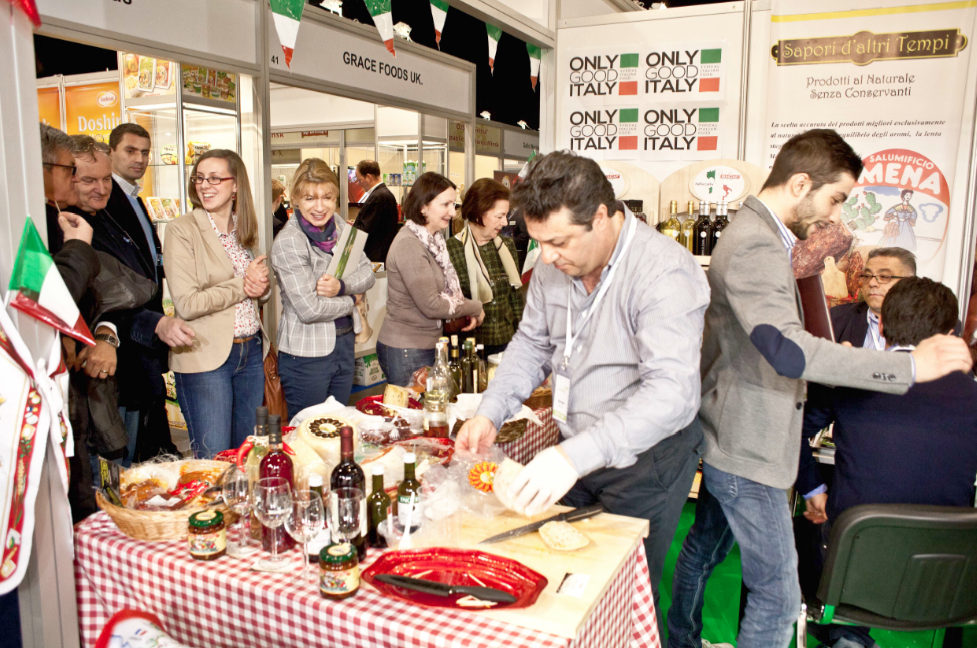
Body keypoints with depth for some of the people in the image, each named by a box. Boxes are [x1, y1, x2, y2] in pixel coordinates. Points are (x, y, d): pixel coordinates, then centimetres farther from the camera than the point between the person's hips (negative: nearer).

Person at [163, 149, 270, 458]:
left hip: (251, 351, 6)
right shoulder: (182, 230, -8)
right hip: (206, 356, -6)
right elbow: (186, 304, -16)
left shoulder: (244, 229, 10)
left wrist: (261, 284, -4)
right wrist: (242, 286, -13)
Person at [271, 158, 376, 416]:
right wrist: (351, 301, -6)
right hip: (307, 353, -6)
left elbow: (368, 275, 3)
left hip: (344, 343, 6)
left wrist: (341, 286, -18)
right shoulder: (288, 243, -18)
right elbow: (309, 309, -21)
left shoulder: (342, 229, 3)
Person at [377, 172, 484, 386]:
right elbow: (431, 305, -20)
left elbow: (446, 290, 14)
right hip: (406, 351, -8)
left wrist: (468, 311, -4)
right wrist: (475, 308, -8)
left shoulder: (433, 239, 8)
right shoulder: (408, 244, -20)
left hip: (427, 345, 8)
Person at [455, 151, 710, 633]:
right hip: (577, 451, 7)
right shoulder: (553, 266, -3)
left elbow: (671, 394, -36)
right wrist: (489, 413, -7)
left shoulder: (665, 272, -26)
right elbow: (531, 344, 9)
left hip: (646, 456, -6)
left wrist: (577, 456, -46)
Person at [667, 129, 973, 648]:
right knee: (778, 596, -1)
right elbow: (788, 350, -37)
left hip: (729, 439, 11)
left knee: (704, 549, 24)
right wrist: (910, 366, -34)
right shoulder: (755, 245, -24)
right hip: (747, 450, -11)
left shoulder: (761, 236, 12)